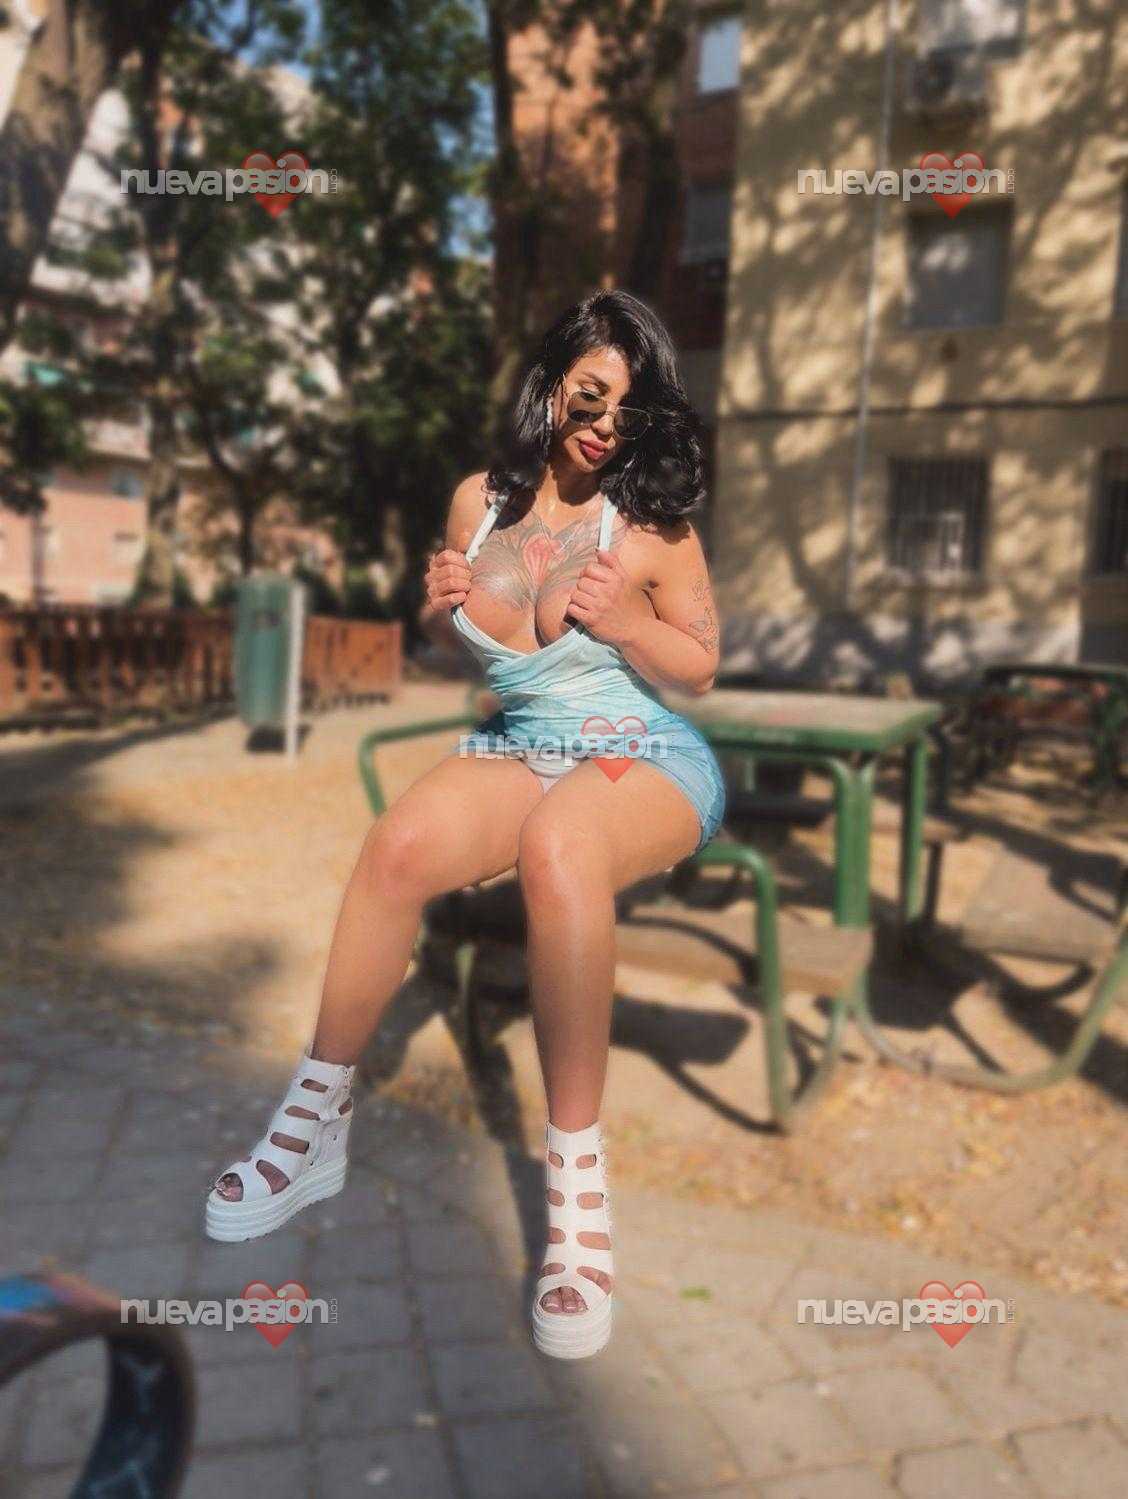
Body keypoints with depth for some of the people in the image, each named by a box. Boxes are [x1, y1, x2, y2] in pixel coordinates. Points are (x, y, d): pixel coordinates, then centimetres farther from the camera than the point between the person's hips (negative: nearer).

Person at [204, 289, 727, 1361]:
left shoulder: (652, 524, -3)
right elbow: (448, 642, 20)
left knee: (556, 846, -40)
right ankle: (317, 1120, -12)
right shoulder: (479, 501, 7)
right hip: (517, 747, 3)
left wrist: (623, 621, -14)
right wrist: (440, 607, -3)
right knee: (400, 840, -30)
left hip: (648, 757, -3)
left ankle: (576, 1170, -27)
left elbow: (702, 667, 4)